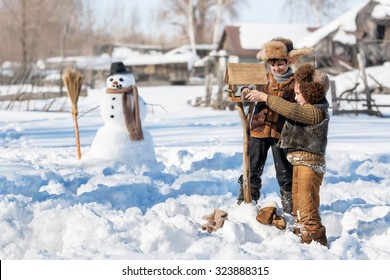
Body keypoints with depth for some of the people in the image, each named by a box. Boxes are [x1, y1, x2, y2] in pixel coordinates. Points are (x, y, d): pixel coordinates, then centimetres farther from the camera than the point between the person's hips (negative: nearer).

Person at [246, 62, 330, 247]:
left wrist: (264, 97, -23)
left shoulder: (317, 112, -18)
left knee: (307, 206, -9)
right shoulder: (308, 109, 13)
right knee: (298, 204, 18)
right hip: (299, 162, 11)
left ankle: (315, 239, -5)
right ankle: (301, 233, 28)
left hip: (310, 164, -11)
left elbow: (290, 109, -27)